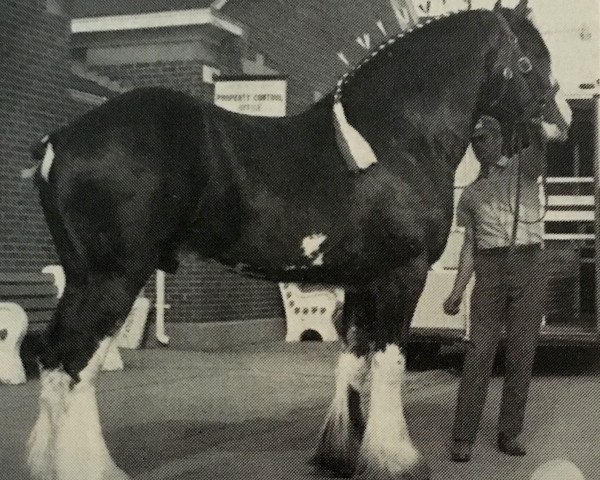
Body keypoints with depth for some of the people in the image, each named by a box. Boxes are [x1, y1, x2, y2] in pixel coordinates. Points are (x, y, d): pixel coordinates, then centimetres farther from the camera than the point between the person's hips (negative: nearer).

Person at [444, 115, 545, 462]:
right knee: (480, 351, -5)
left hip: (528, 266, -1)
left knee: (522, 353, 1)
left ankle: (511, 432, 9)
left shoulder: (524, 167, 9)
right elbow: (471, 244, 13)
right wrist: (458, 290, 5)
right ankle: (464, 437, -4)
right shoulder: (471, 193, 15)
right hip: (490, 270, 1)